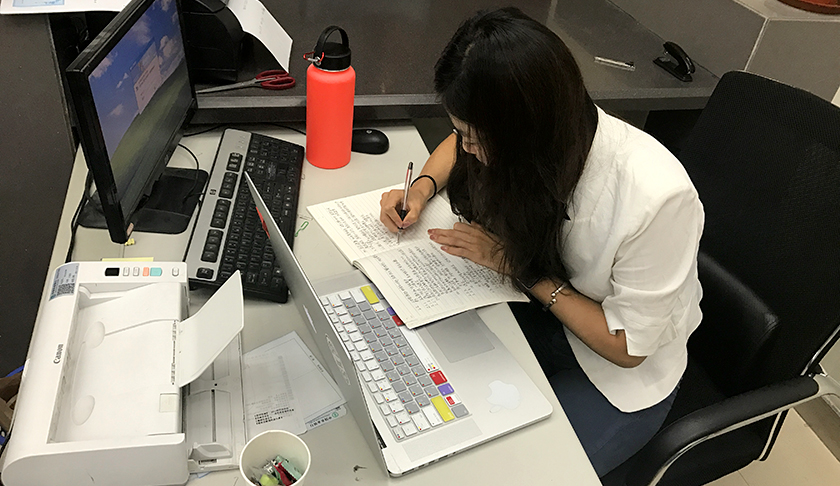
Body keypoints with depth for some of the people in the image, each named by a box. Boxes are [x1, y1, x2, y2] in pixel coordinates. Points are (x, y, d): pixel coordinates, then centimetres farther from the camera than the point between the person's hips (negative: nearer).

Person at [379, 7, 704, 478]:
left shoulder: (658, 197, -35)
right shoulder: (546, 134, -18)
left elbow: (627, 346, -21)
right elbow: (460, 145, 6)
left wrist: (517, 264, -23)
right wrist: (423, 188, -14)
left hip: (623, 372, -4)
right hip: (541, 310, 5)